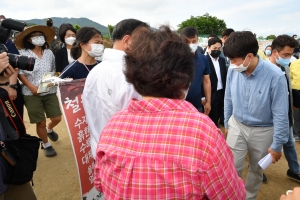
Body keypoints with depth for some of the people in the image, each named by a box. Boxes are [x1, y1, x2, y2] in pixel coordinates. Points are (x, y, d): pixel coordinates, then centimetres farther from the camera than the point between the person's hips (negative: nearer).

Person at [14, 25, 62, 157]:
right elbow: (20, 73, -5)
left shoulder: (49, 53, 6)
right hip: (31, 93, -3)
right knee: (41, 122, 4)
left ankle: (49, 130, 40)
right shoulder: (23, 54, -5)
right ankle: (46, 145, 28)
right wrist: (31, 86, -15)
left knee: (57, 118, 3)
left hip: (50, 91, 3)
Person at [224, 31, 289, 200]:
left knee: (257, 169, 19)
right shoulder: (233, 70, -15)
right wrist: (227, 124, 11)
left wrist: (277, 144, -9)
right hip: (237, 126, 2)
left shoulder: (275, 76, -25)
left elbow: (280, 114, -16)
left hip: (263, 131, -1)